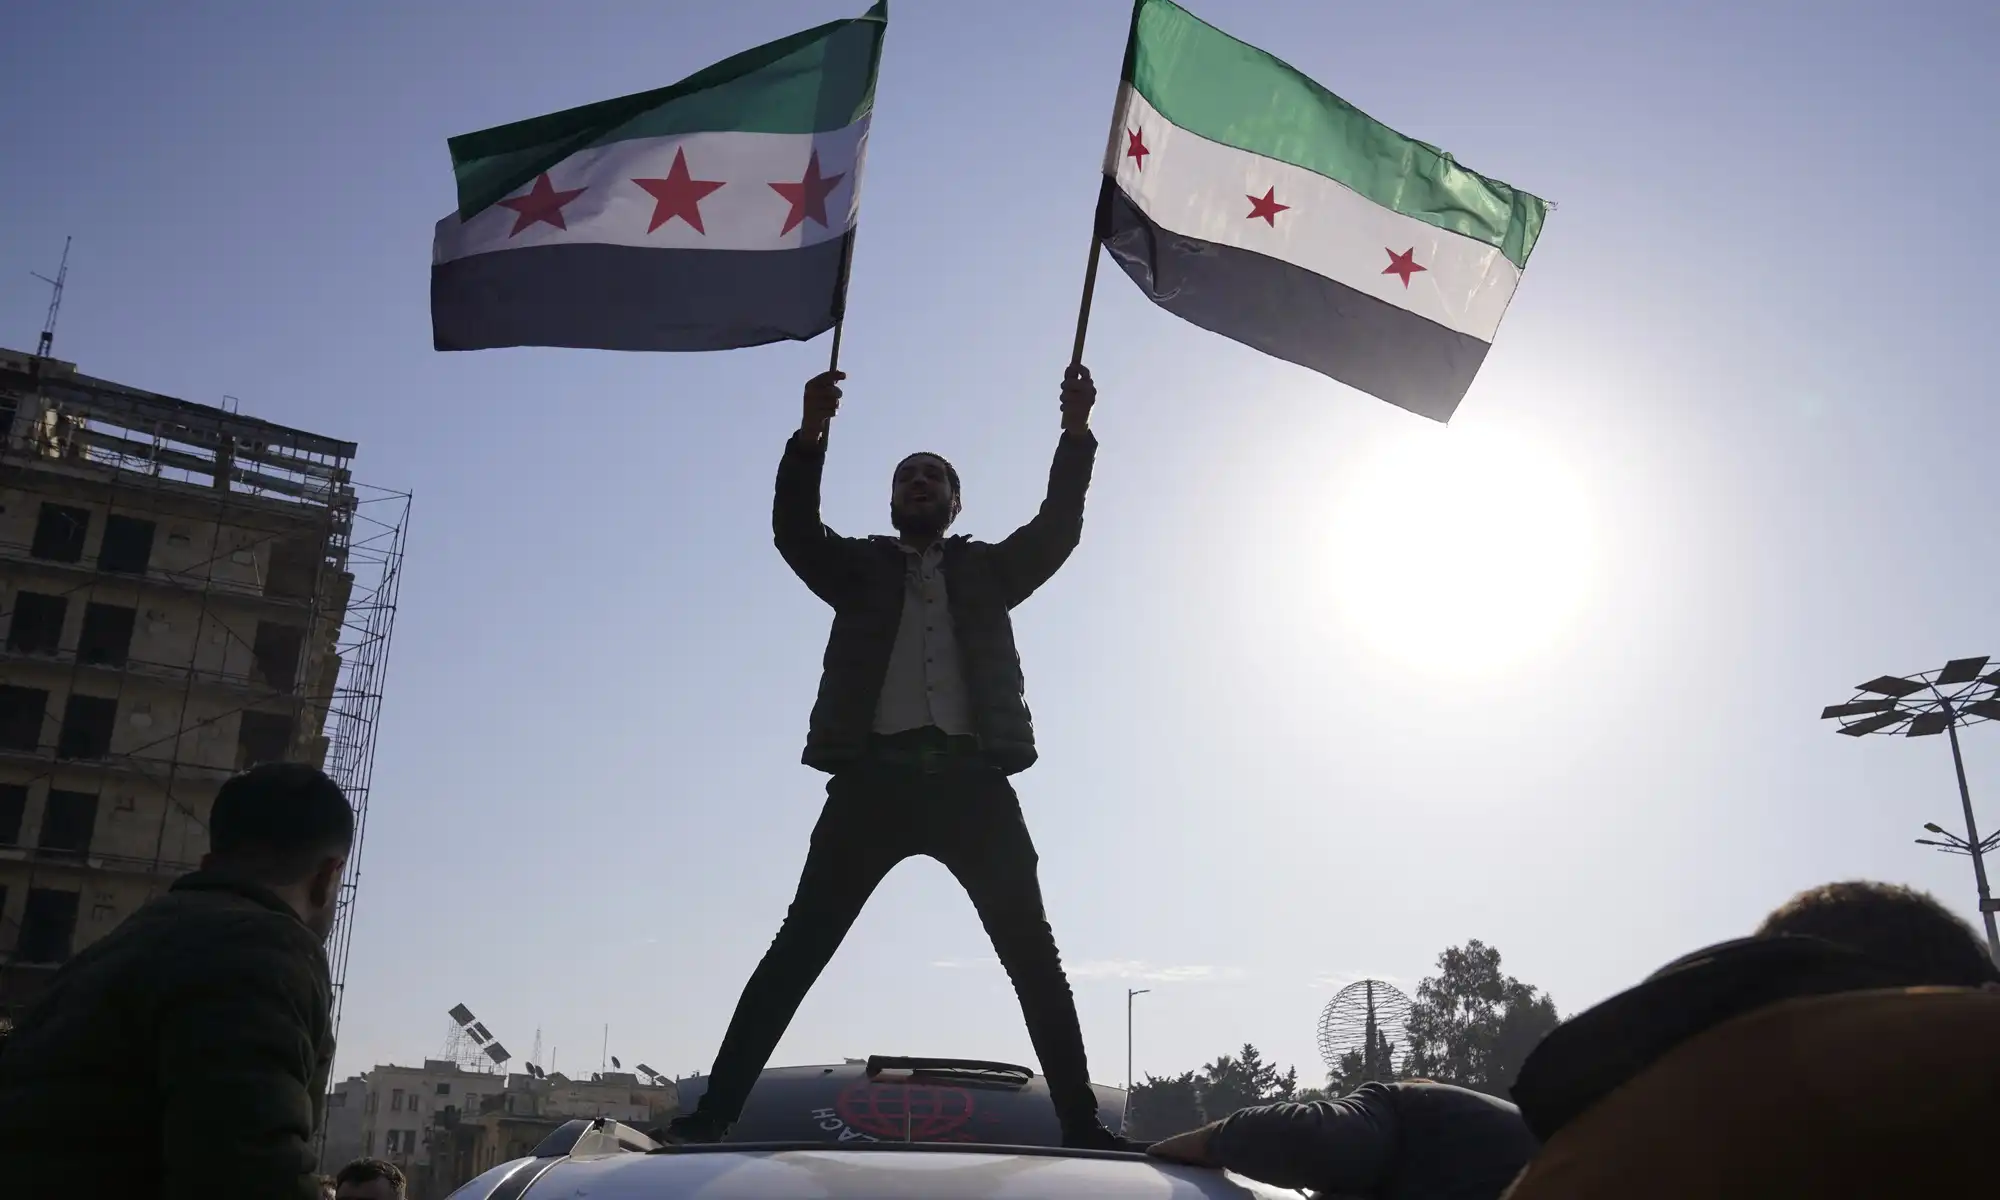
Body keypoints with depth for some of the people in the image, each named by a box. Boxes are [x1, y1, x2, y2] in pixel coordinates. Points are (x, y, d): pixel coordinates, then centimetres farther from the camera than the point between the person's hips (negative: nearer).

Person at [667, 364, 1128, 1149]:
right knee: (798, 947, -5)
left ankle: (1081, 1123, 2)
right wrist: (811, 433, -12)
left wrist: (1076, 433, -4)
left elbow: (1058, 530, 8)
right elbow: (794, 531, 2)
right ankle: (715, 1109, -4)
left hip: (972, 780, 1)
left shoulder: (990, 569, 22)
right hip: (874, 777, -1)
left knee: (1033, 955, -3)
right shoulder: (859, 568, 19)